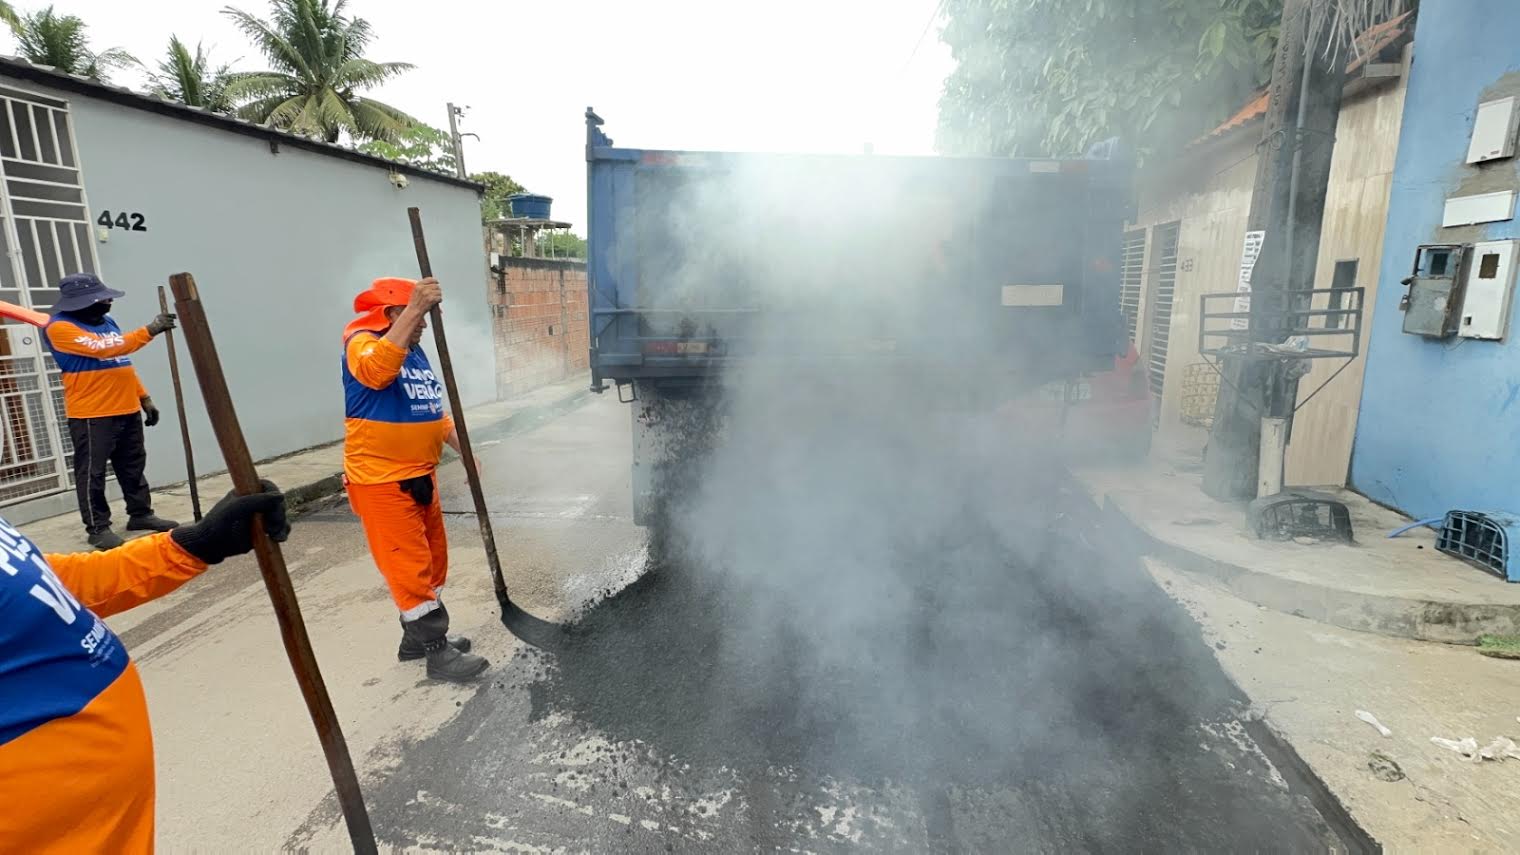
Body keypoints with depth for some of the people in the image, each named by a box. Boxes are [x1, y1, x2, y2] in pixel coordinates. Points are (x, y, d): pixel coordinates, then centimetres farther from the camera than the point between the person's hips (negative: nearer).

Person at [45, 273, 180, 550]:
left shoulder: (107, 321, 14)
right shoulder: (60, 328, -10)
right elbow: (103, 349, -25)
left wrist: (144, 398, 16)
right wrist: (149, 331, -27)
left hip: (127, 411, 8)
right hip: (91, 416, -8)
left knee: (133, 467, 14)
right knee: (92, 473, 1)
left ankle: (141, 514, 25)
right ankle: (97, 527, 7)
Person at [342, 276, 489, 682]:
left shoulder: (417, 354, 12)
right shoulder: (361, 343, -12)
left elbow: (435, 412, 18)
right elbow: (377, 370, -38)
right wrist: (415, 307, -42)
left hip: (420, 476, 9)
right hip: (381, 481, -9)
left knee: (431, 561, 17)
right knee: (409, 567, -2)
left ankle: (418, 636, 33)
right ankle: (437, 652, 7)